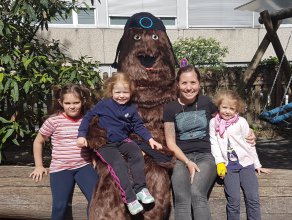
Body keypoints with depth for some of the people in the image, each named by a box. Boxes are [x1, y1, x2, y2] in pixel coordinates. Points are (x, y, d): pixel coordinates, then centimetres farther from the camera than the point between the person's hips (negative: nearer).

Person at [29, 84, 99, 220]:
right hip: (60, 168, -1)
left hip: (84, 166, 2)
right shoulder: (54, 121, -4)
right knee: (60, 206, -10)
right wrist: (39, 166, 9)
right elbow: (38, 141, 9)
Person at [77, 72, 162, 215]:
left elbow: (138, 126, 12)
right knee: (119, 163, -26)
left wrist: (150, 139, 2)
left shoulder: (131, 108, 6)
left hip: (123, 140, 4)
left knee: (137, 154, -23)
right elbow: (88, 117, 0)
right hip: (104, 143, -4)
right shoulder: (104, 104, -3)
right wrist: (82, 135, -8)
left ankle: (140, 188, -15)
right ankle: (129, 198, -24)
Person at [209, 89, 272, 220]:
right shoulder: (214, 123, 4)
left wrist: (257, 165, 12)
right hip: (228, 165, -1)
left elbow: (249, 144, 8)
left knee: (253, 198, -7)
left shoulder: (241, 122, 2)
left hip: (246, 163, 1)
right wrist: (220, 162, -10)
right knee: (233, 199, -11)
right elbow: (214, 144, 1)